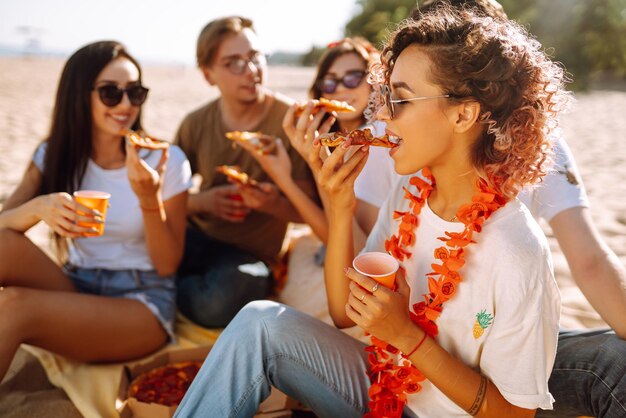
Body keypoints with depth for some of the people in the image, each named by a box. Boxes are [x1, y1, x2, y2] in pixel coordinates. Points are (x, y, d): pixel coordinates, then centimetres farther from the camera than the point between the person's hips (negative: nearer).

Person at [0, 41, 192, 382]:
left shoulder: (167, 160, -8)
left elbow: (167, 265, -6)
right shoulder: (54, 155, 3)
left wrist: (150, 199, -23)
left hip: (143, 303, -3)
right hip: (76, 289, 4)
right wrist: (38, 207, -30)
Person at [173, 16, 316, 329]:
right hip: (197, 237, 2)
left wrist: (274, 204, -27)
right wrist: (203, 201, -13)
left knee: (220, 304, -35)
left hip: (252, 252, -2)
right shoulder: (196, 124, 3)